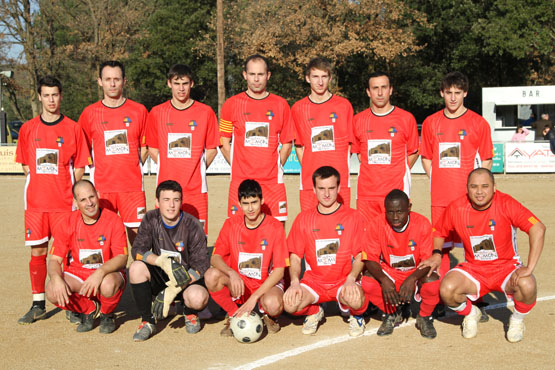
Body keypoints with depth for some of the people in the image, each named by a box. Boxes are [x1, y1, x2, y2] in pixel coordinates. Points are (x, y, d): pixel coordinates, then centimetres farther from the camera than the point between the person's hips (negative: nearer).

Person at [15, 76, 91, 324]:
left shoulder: (73, 128, 2)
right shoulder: (28, 129, 9)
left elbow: (79, 167, 3)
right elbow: (26, 165, 14)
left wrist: (73, 195, -7)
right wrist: (41, 184, 1)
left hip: (64, 202, -2)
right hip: (35, 201, 2)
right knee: (37, 252, 5)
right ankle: (38, 305, 14)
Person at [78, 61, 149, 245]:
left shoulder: (139, 111, 6)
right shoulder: (89, 113, 6)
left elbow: (145, 147, 12)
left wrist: (132, 169, 3)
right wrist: (98, 170, 4)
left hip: (132, 185, 0)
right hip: (101, 186, 0)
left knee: (136, 230, 0)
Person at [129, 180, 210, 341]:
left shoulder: (193, 225, -15)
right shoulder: (150, 219, -6)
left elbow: (201, 264, -18)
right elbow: (137, 250, -14)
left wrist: (172, 290, -27)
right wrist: (162, 262, -34)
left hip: (187, 279, -3)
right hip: (160, 277, 3)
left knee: (198, 298, -35)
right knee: (136, 267, -27)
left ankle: (190, 313, 6)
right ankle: (147, 321, -11)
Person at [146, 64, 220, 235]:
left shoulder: (205, 112, 3)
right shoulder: (157, 113, 6)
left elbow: (212, 149, 8)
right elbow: (152, 148, 13)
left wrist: (198, 170, 0)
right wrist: (168, 169, 4)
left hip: (196, 188, -1)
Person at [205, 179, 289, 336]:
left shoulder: (275, 227, -11)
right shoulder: (231, 224, -2)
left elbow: (279, 270, -14)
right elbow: (215, 258, -7)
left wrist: (254, 297, -23)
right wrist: (232, 273, -30)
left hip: (267, 283, -2)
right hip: (238, 282, 3)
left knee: (273, 305, -37)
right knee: (212, 275, -28)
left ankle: (268, 315, 4)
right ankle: (234, 314, -2)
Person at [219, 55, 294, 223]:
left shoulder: (280, 105, 8)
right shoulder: (231, 104, 5)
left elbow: (287, 143, 13)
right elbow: (224, 142, 10)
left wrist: (275, 167, 4)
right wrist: (237, 166, 1)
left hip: (273, 182, 1)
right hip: (240, 182, -1)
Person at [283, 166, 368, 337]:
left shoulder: (353, 217, 2)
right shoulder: (303, 218, 7)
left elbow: (360, 255, 0)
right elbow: (295, 256, 7)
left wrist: (351, 278, -19)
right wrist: (294, 281, -12)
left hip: (344, 281, -2)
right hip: (313, 281, 2)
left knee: (356, 301, -36)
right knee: (290, 304, -29)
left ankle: (355, 315, 5)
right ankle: (314, 312, 9)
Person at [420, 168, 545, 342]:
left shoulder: (506, 204, -17)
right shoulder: (456, 208, -8)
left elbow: (538, 229, -27)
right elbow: (439, 231, 12)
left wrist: (529, 268, -32)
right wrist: (436, 255, -6)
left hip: (506, 267, -2)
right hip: (473, 269, 2)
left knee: (527, 286, -34)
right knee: (447, 290, -27)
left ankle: (517, 320, 3)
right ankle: (471, 314, 10)